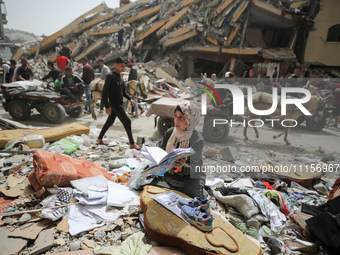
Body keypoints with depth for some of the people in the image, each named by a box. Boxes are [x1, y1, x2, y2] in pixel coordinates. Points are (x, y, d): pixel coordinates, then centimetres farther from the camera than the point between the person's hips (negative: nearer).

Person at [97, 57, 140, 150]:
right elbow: (104, 92, -17)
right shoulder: (110, 76, -15)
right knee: (127, 122, -8)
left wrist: (130, 99, 4)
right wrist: (107, 106, -21)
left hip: (119, 104, 9)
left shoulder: (120, 77, 12)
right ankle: (132, 144, 1)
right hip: (114, 104, -9)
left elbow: (123, 91, 19)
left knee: (110, 122, 17)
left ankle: (99, 139, 32)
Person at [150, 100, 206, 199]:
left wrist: (182, 167, -41)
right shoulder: (169, 133, 0)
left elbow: (194, 167, -18)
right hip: (167, 174, 4)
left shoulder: (198, 140, -14)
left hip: (188, 177, -3)